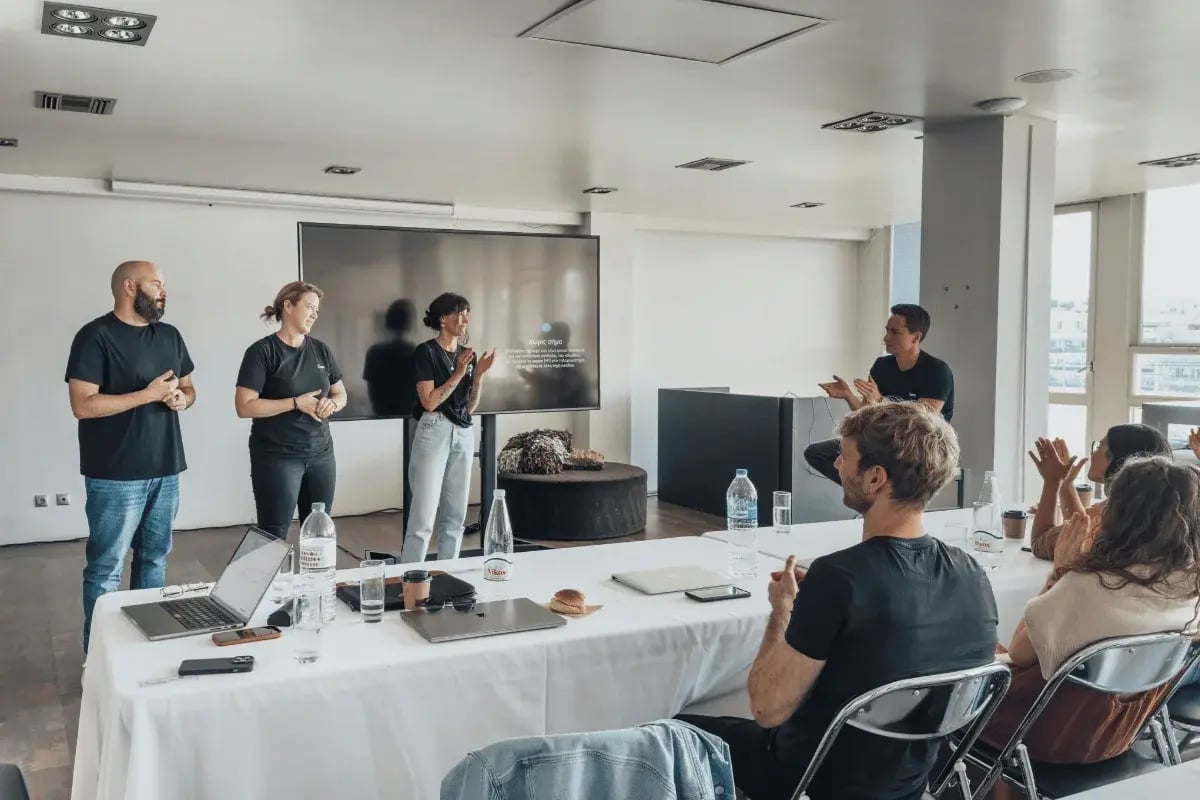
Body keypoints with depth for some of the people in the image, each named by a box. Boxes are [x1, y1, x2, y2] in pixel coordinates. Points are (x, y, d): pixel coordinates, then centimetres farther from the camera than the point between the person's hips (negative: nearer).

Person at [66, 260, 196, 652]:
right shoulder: (95, 336, -10)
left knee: (155, 558, 16)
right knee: (106, 567, 1)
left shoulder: (170, 336, 11)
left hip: (165, 470, 7)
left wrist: (183, 399, -3)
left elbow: (188, 387, 21)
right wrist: (148, 394, -18)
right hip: (116, 477, -7)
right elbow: (83, 405, -17)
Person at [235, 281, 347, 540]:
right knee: (273, 536, -1)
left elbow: (341, 394, 17)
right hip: (276, 458, -5)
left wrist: (332, 404, -6)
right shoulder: (262, 352, -8)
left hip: (321, 454, 5)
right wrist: (296, 403, -18)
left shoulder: (321, 350, 8)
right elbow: (244, 406, -14)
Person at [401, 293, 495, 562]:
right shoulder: (426, 352, -7)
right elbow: (429, 402, -14)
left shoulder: (467, 354, 12)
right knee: (424, 516, -9)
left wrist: (479, 375, -1)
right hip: (434, 432, -7)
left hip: (463, 434, 7)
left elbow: (470, 407, 12)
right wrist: (459, 373, -16)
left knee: (455, 515, 9)